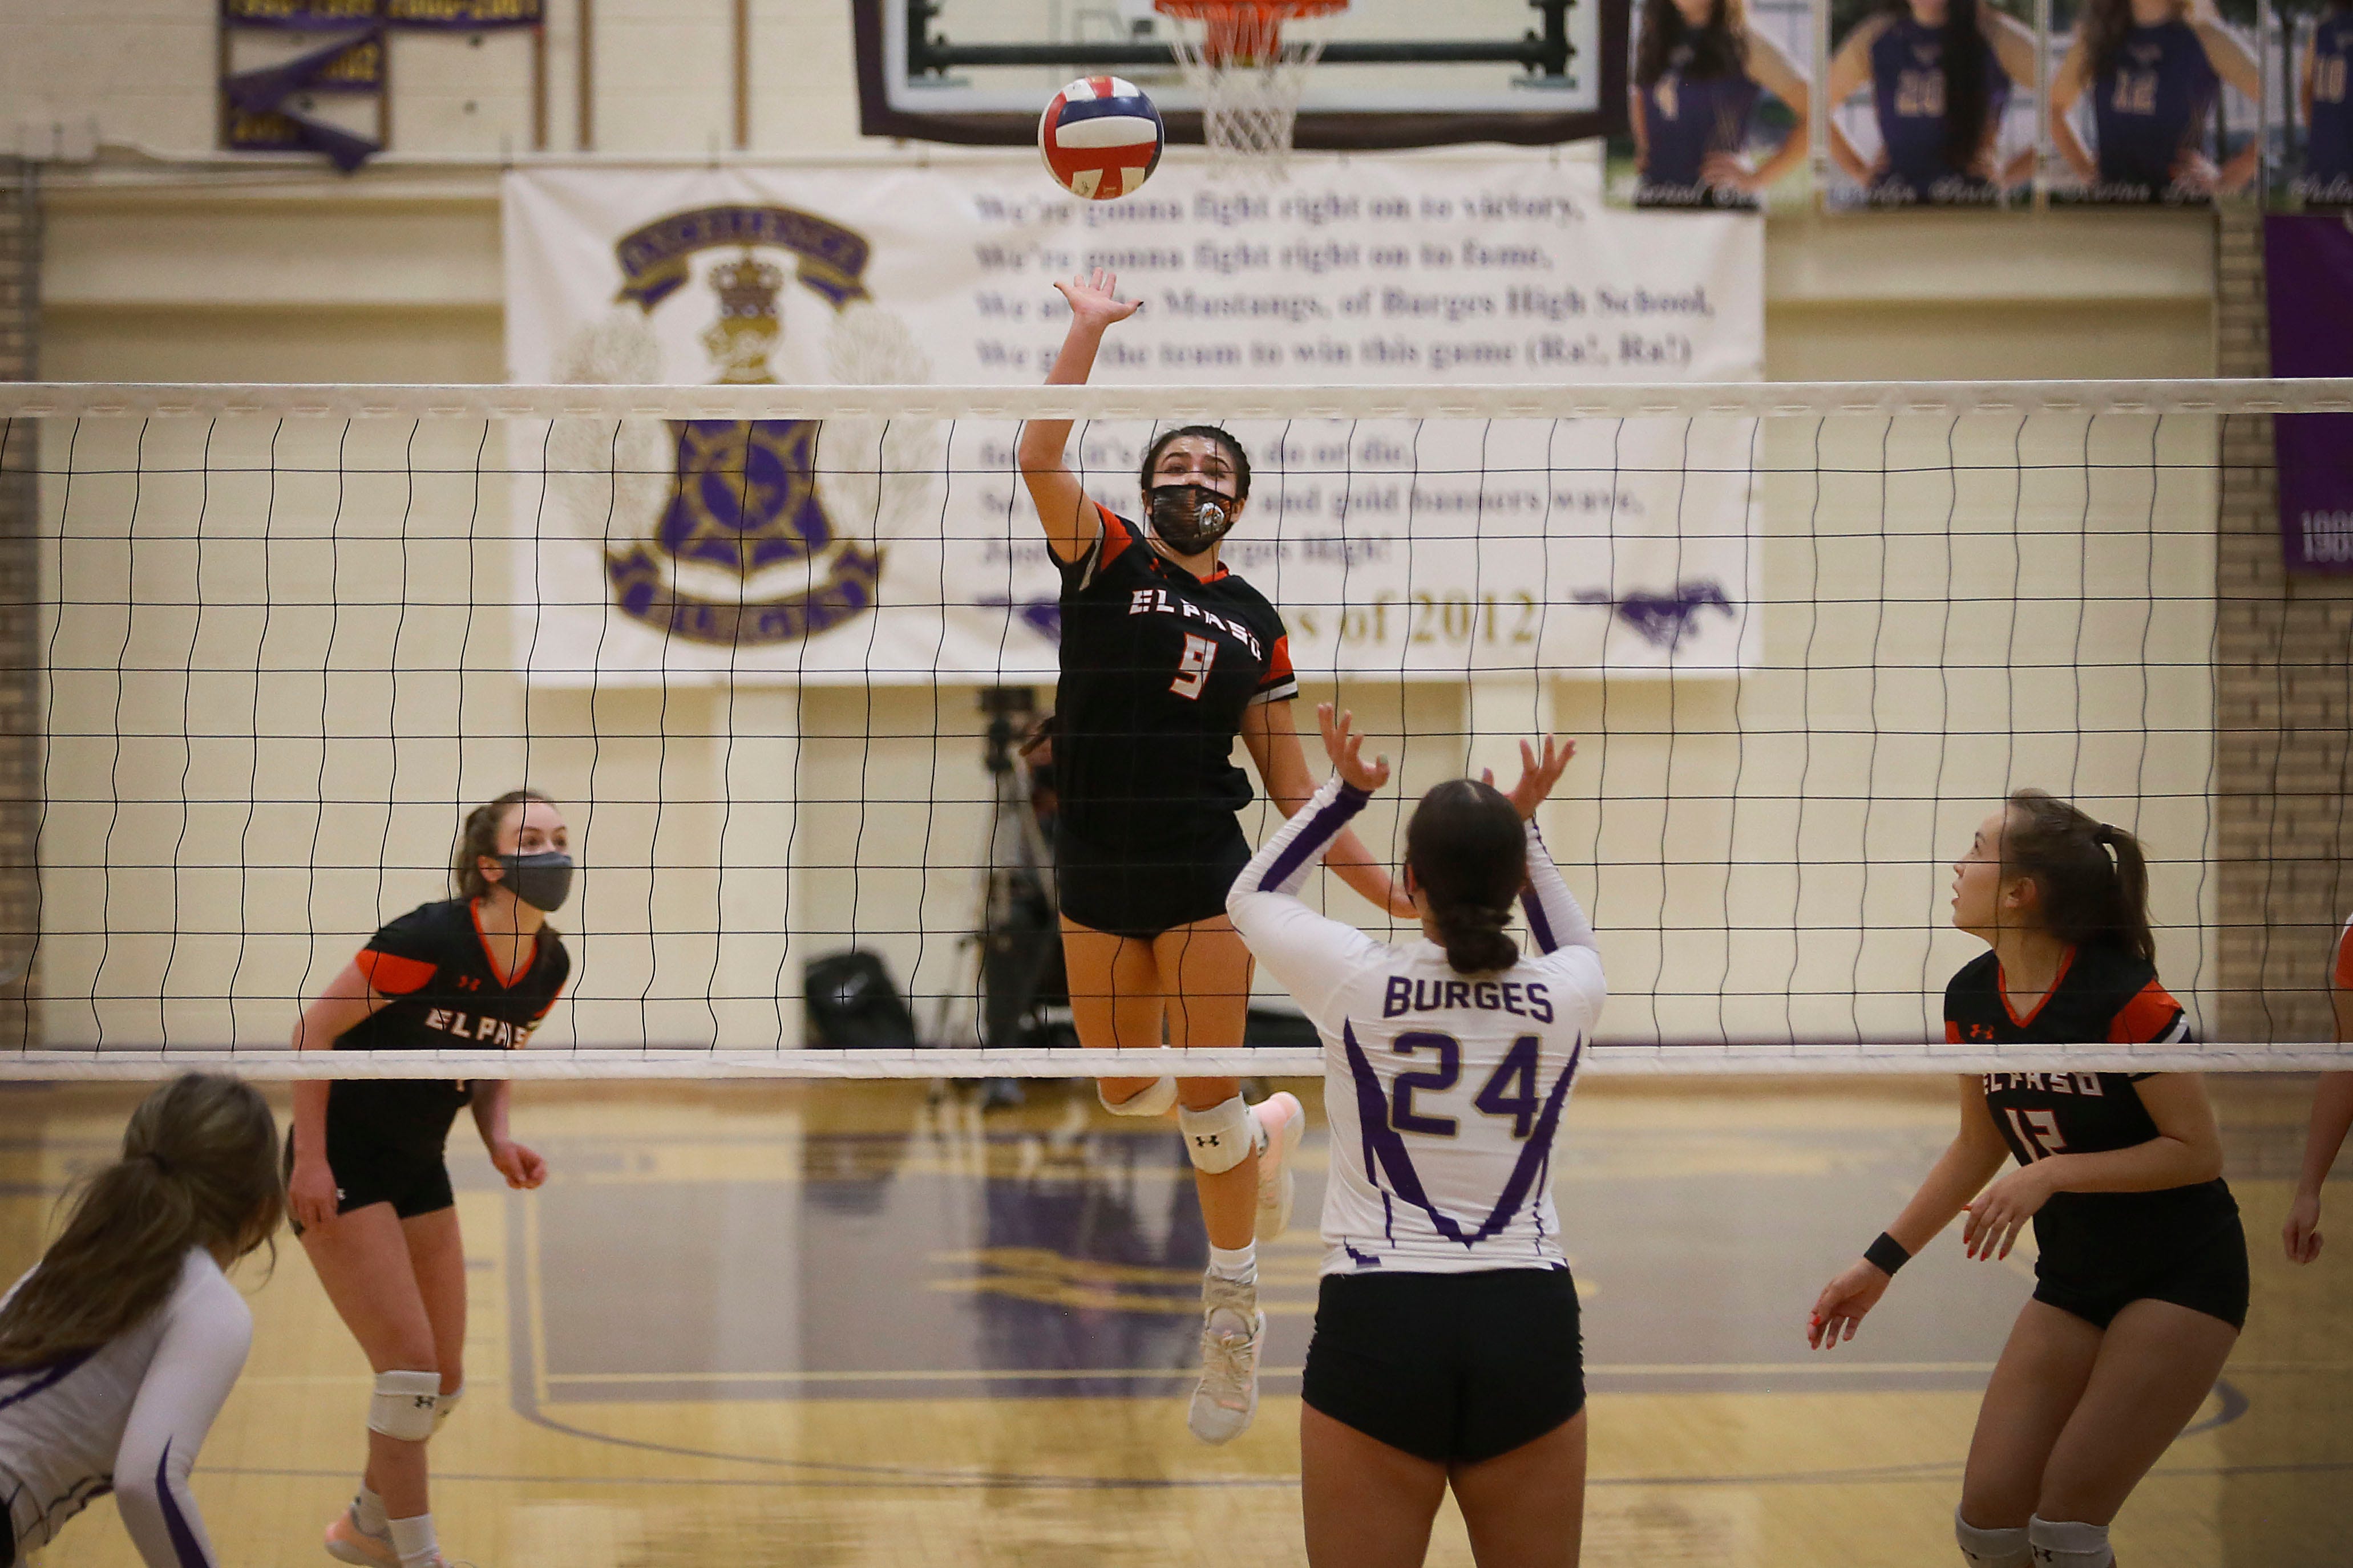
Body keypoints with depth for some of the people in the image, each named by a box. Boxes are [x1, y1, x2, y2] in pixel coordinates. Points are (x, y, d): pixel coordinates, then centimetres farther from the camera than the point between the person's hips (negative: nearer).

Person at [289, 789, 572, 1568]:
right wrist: (310, 1160, -20)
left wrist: (499, 1140, -5)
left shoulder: (550, 967, -2)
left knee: (444, 1384, 10)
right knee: (411, 1367, -12)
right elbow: (315, 1029, -18)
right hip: (341, 1169, -8)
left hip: (419, 1169, 8)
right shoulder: (430, 939, -24)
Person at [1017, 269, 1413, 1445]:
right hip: (1095, 880, 1)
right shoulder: (1105, 559, 3)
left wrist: (1374, 881, 9)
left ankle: (1234, 1312, 12)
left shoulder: (1255, 623, 9)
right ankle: (1268, 1130, 41)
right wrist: (1089, 329, -19)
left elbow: (1290, 782, 13)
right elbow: (1039, 457, -15)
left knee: (1205, 1100, -3)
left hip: (1204, 879, 0)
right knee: (1124, 1092, 10)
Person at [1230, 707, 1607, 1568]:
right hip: (1528, 1327, 2)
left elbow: (1252, 894, 15)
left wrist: (1345, 790, 19)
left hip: (1377, 1328, -2)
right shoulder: (1566, 995, -2)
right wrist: (1524, 824, 24)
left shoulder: (1358, 980, -8)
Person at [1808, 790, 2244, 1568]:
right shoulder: (1971, 999, -1)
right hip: (2073, 1278, 7)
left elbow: (2197, 1151, -19)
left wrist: (2054, 1173, -27)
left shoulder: (2121, 997, -23)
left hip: (2185, 1277, -6)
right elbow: (1978, 1146, 13)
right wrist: (1882, 1261, 10)